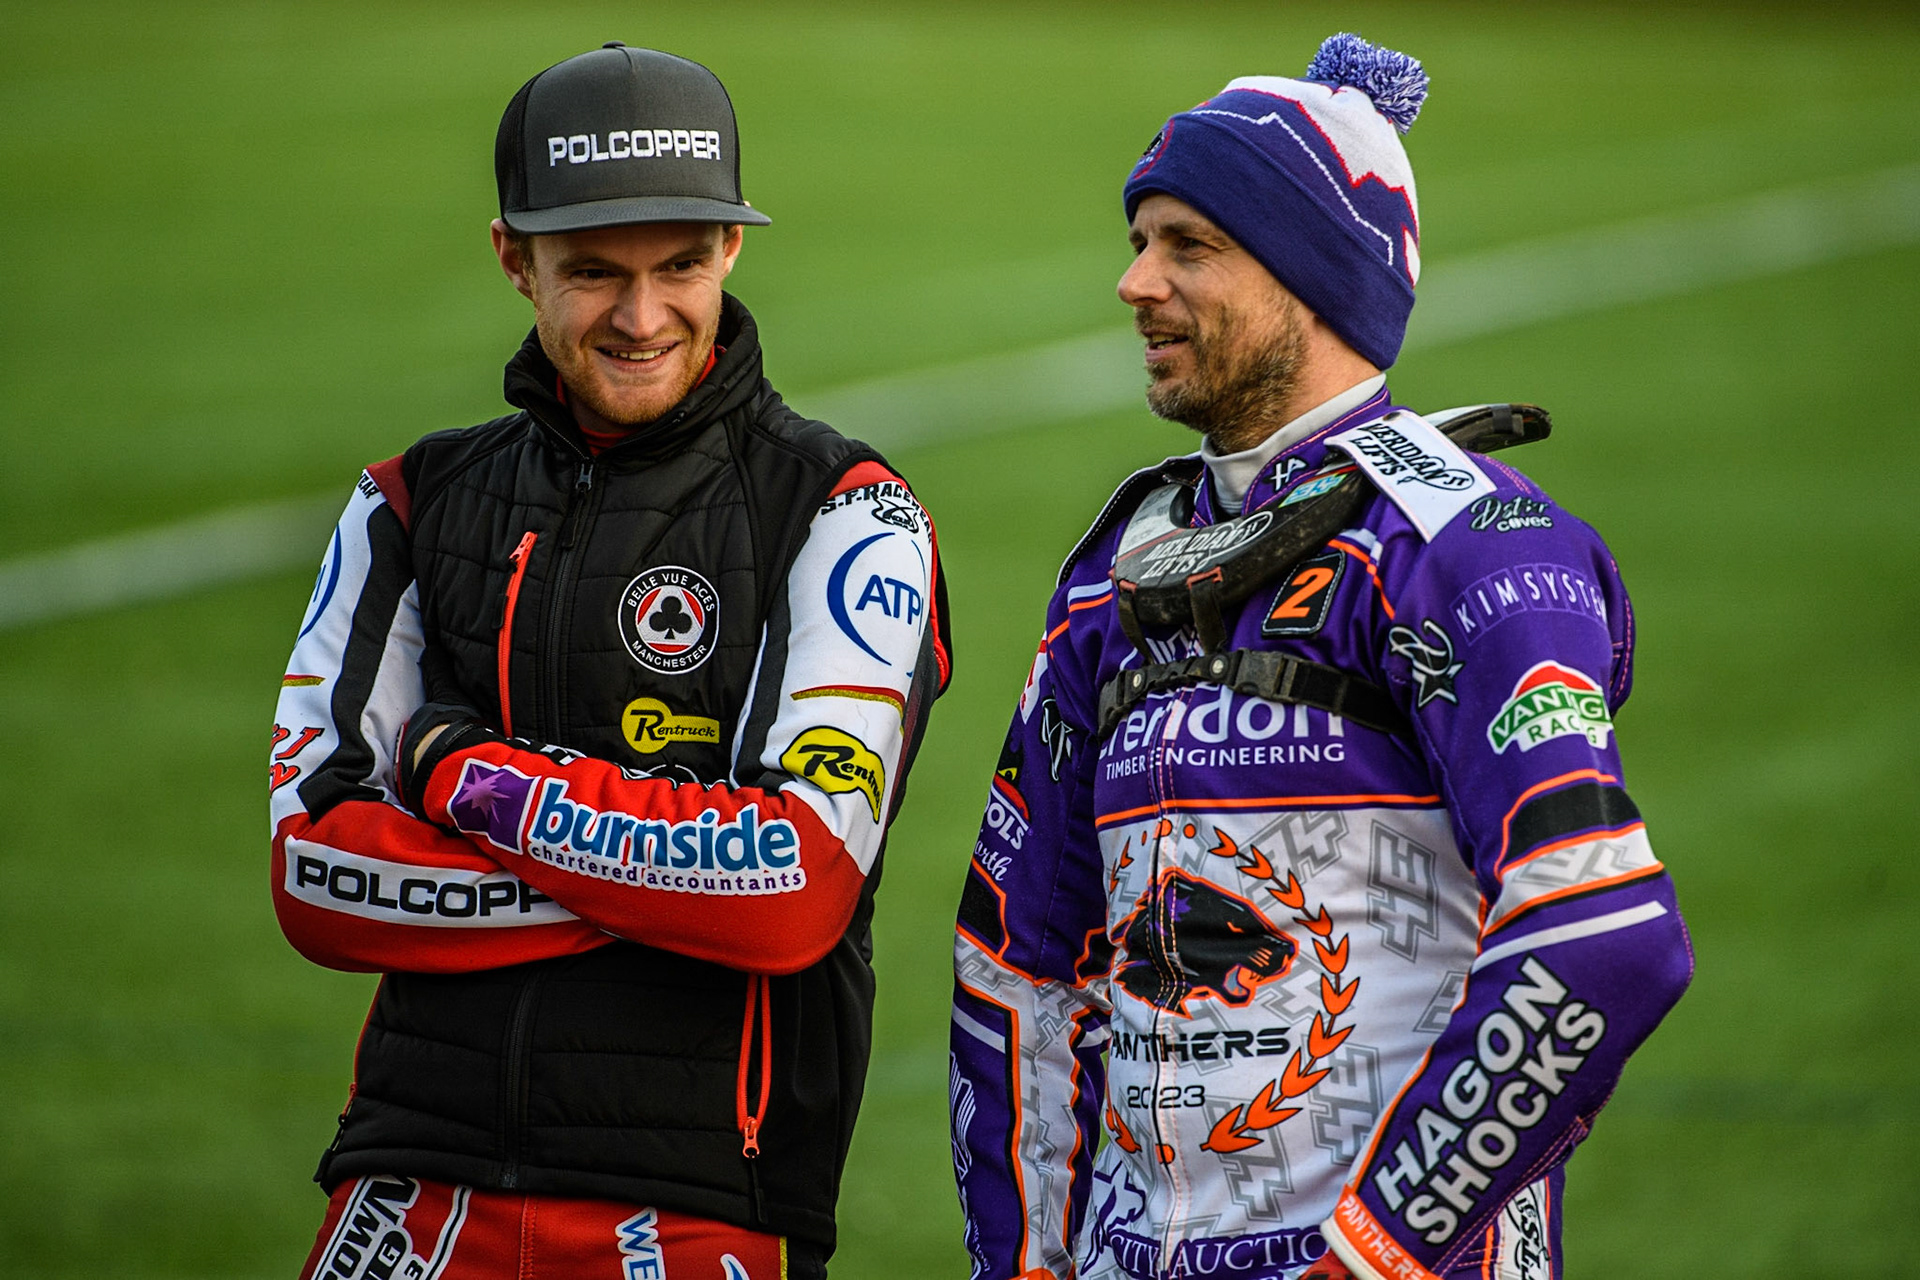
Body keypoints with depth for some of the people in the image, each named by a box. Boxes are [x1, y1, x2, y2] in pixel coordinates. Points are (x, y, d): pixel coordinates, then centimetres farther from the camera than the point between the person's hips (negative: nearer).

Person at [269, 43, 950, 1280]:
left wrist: (468, 773, -8)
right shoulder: (411, 509, 12)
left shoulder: (845, 520, 0)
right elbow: (315, 871, 0)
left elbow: (799, 888, -13)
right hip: (426, 1173, 3)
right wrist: (657, 871, -11)